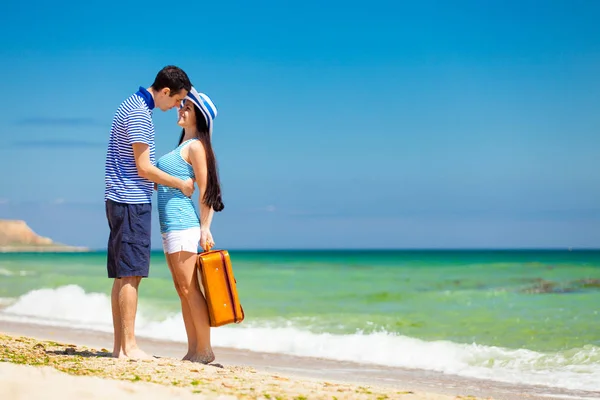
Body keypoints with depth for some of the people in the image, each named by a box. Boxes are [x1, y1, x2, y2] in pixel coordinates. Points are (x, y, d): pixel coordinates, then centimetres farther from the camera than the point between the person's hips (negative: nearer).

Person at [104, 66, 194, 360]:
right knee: (130, 275, -9)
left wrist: (164, 183, 19)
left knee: (123, 276, 8)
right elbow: (144, 168, -16)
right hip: (132, 202, -10)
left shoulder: (132, 106, 17)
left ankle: (119, 345, 10)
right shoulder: (139, 114, -14)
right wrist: (180, 184, -5)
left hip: (121, 201, 10)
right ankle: (129, 346, -9)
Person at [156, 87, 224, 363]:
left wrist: (205, 229, -16)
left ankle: (205, 349, -5)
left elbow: (205, 189, -12)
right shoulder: (182, 146, 19)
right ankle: (193, 350, 12)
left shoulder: (195, 146, -8)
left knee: (189, 289, -9)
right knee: (183, 291, 9)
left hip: (183, 225, -10)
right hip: (169, 226, 10)